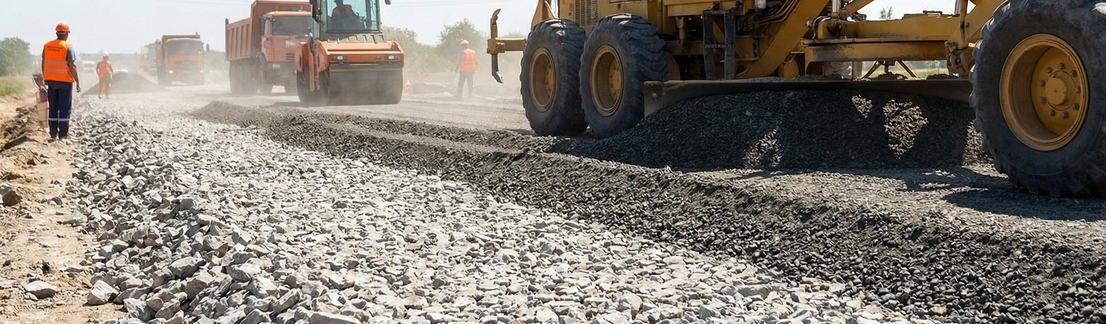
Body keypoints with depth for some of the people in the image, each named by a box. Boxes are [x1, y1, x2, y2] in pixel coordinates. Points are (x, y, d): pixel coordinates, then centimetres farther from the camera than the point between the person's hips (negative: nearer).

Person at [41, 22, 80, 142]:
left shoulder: (47, 46, 4)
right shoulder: (67, 47, -10)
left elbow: (44, 64, 8)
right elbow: (72, 66, -14)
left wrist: (45, 79, 17)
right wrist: (78, 82, -9)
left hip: (51, 81, 5)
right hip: (65, 81, -5)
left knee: (53, 108, 11)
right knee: (65, 108, 0)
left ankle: (53, 134, 10)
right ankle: (63, 135, -2)